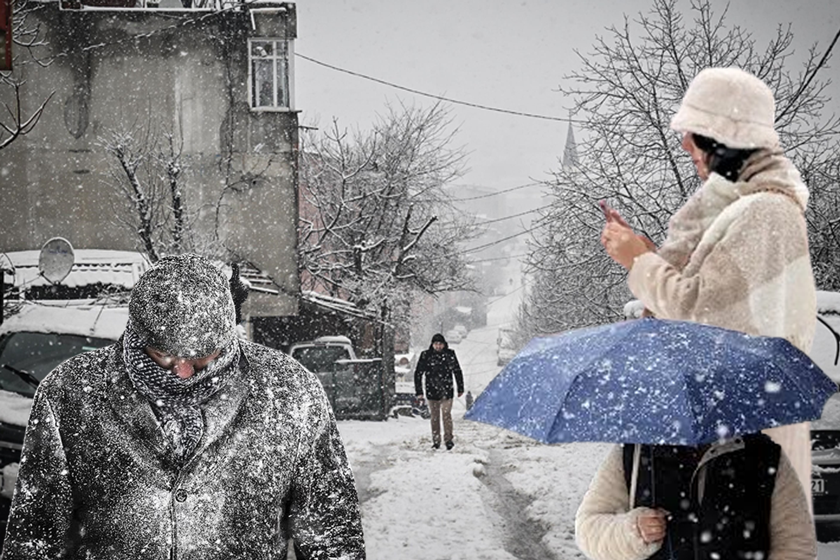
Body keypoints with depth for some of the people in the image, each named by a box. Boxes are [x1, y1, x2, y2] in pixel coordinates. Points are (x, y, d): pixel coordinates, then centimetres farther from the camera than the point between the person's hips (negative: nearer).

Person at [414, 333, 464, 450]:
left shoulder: (450, 354, -3)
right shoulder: (426, 355, -6)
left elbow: (457, 371, 9)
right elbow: (418, 373, 0)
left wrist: (460, 388, 13)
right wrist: (418, 392, -2)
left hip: (446, 391, -1)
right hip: (432, 391, 1)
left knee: (446, 415, -7)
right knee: (435, 417, 9)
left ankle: (448, 439, 2)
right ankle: (436, 441, 18)